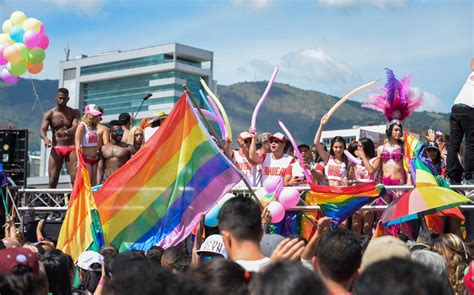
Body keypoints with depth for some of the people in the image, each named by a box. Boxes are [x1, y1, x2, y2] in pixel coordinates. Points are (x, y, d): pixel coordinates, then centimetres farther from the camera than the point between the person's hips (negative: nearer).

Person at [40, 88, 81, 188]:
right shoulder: (49, 114, 7)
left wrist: (65, 132, -34)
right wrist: (45, 138, -29)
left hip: (71, 148, -1)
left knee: (75, 178, -12)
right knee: (52, 180, -5)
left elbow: (76, 127, -12)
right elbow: (42, 130, -5)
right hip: (56, 149, 1)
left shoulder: (74, 113, 6)